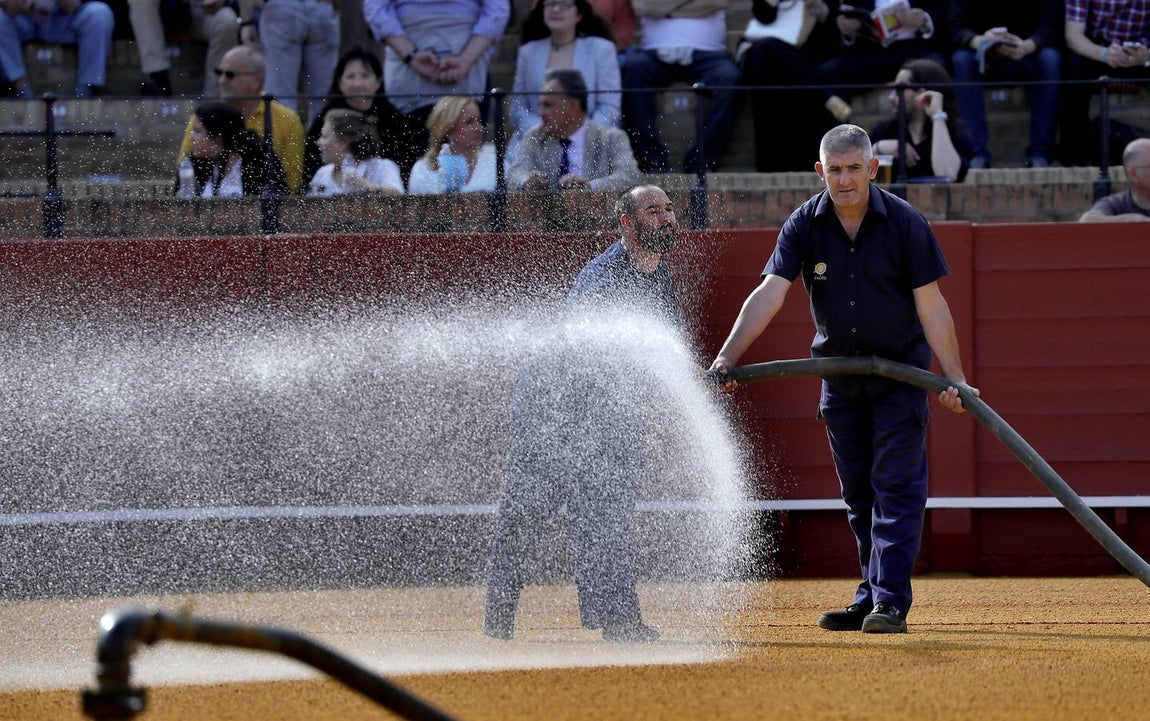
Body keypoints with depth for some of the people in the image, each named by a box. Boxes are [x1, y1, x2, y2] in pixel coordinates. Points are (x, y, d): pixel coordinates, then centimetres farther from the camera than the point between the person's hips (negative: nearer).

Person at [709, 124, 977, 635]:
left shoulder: (904, 223, -15)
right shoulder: (805, 225, -10)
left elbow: (930, 305, -12)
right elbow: (770, 294, -19)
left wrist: (955, 379, -15)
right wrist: (727, 358, -32)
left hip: (901, 370, -3)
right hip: (838, 373, 3)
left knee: (896, 487, -10)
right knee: (858, 492, 9)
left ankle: (890, 601, -14)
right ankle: (870, 598, 17)